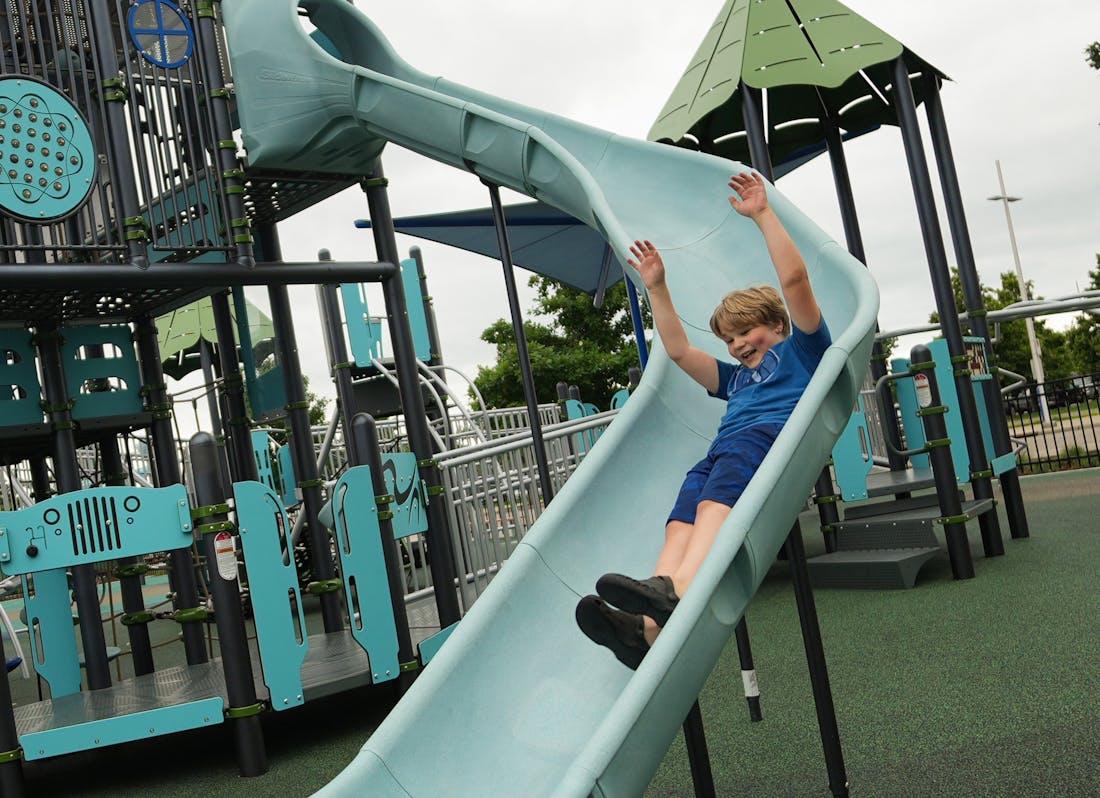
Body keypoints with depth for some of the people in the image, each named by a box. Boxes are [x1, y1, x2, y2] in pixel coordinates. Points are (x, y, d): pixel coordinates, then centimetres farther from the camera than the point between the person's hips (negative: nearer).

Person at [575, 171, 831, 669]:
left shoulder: (802, 349, 25)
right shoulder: (735, 376, 43)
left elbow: (794, 279, 12)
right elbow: (678, 350, 41)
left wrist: (762, 214, 13)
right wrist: (657, 289, 38)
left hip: (775, 434, -5)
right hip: (723, 453, 5)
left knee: (717, 495, -36)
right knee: (682, 520, -26)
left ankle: (676, 591, -61)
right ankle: (650, 625, -50)